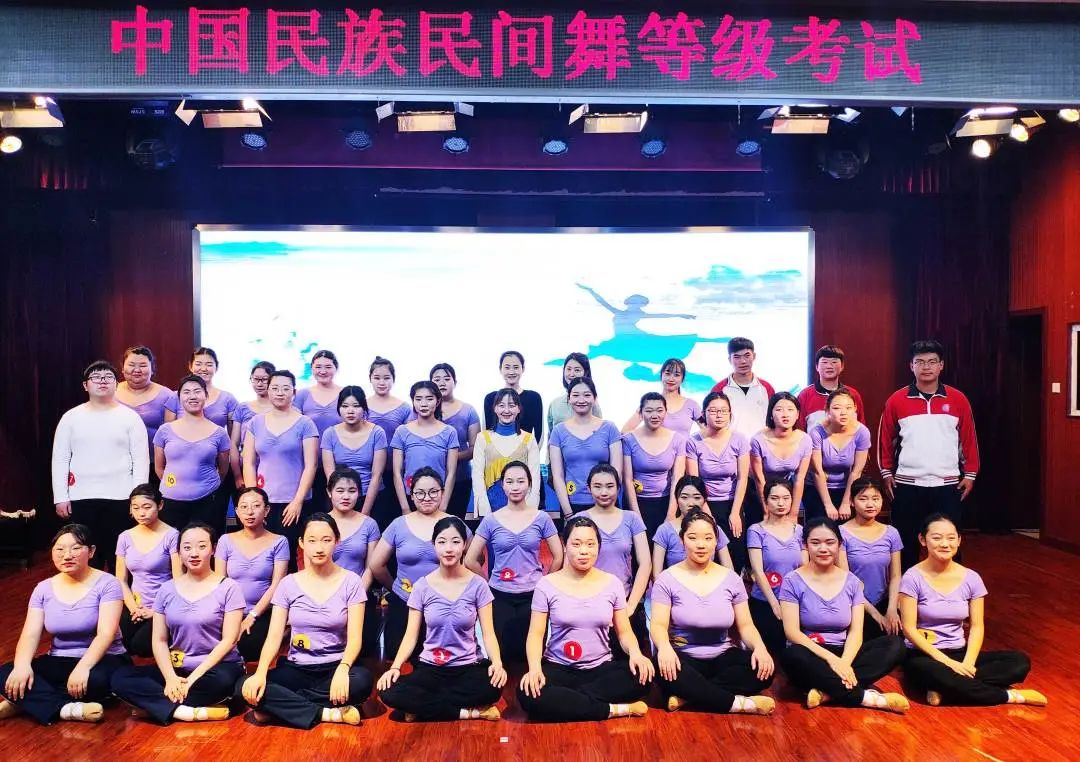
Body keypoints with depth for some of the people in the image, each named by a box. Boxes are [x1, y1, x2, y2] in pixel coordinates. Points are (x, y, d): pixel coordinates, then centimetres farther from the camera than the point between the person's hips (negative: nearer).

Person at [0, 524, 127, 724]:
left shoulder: (106, 583, -10)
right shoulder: (43, 588, 4)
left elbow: (106, 634, -19)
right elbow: (30, 635, -5)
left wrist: (83, 667, -35)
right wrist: (22, 666, -25)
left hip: (101, 659, -4)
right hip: (59, 662, 4)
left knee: (96, 680, -38)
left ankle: (25, 702, -18)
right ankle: (67, 709, -30)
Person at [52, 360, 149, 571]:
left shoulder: (130, 417, 1)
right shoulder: (71, 417, 6)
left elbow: (141, 459, -1)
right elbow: (60, 459, 6)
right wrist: (60, 497, 0)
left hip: (120, 497, -2)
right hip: (81, 497, 2)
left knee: (119, 555, 2)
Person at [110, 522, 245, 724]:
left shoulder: (228, 588, -5)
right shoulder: (167, 590, 8)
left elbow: (229, 640, -9)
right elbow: (159, 641, 4)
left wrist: (195, 677, -18)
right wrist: (170, 677, -13)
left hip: (215, 668, -4)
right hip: (176, 669, 5)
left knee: (222, 680, -39)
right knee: (120, 677, -18)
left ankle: (159, 703, -16)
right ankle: (194, 712, -29)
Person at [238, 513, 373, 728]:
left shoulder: (351, 582, -4)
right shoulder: (289, 584, 2)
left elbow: (354, 638, -10)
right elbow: (274, 636, -4)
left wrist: (342, 669, -30)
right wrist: (260, 672, -23)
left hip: (334, 668, -1)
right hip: (296, 669, 2)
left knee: (362, 680, -35)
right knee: (245, 686, -25)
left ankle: (280, 706, -17)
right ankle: (330, 714, -22)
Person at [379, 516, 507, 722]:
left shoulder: (477, 584, -3)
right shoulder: (422, 586, 0)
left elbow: (488, 632, -4)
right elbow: (411, 635, 1)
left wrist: (497, 663, -24)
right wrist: (395, 667, -16)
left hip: (469, 667, -1)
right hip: (430, 668, 1)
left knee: (493, 686, -35)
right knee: (390, 693, -28)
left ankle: (425, 707, -13)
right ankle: (472, 712, -18)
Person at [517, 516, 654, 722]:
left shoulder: (612, 583, 3)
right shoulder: (547, 585, -2)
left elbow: (624, 631, 5)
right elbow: (536, 634, -4)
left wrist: (635, 653, -18)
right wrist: (535, 668, -23)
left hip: (602, 668, 2)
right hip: (559, 668, -1)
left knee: (642, 674, -28)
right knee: (528, 695, -33)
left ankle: (567, 701, -19)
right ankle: (615, 709, -24)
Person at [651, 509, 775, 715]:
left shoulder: (731, 579, 6)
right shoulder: (667, 579, -3)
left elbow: (745, 625, 4)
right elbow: (659, 625, -10)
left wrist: (760, 647, -18)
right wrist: (664, 647, -34)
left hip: (723, 658, 3)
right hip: (684, 658, -3)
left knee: (763, 669, -26)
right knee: (665, 670, -37)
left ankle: (687, 696, -25)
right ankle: (741, 704, -27)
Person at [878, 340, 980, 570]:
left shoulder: (958, 399, 2)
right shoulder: (896, 400, 0)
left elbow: (969, 440, 6)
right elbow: (885, 440, 6)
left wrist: (970, 474, 4)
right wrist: (886, 473, 3)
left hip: (947, 485, 0)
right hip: (907, 485, 0)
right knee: (906, 544, 8)